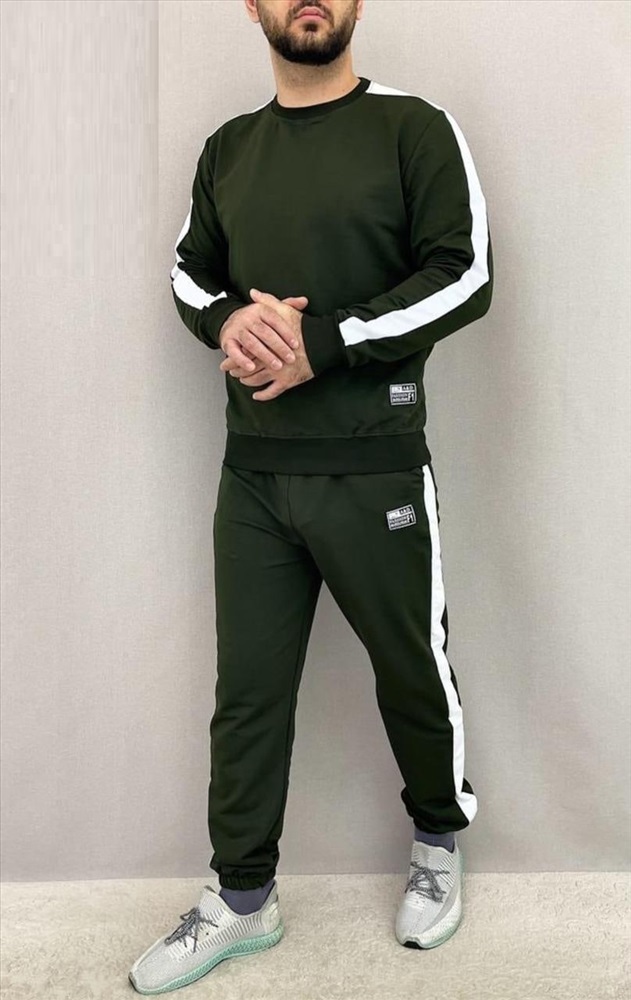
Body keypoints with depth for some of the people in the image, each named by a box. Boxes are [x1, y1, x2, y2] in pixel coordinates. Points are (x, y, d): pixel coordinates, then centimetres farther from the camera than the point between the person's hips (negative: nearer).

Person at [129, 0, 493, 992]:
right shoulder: (228, 149, 14)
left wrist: (321, 343, -17)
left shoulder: (415, 128, -2)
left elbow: (464, 275, -10)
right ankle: (242, 900, 26)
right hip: (253, 472, 4)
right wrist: (230, 318, -6)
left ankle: (438, 843, 39)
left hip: (374, 470, -4)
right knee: (248, 689, 9)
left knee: (412, 671, 11)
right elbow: (190, 270, 18)